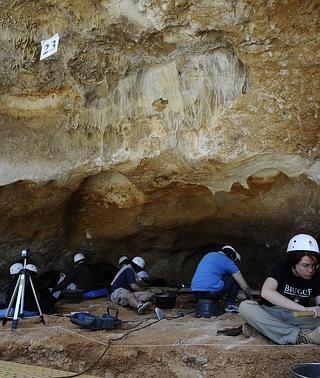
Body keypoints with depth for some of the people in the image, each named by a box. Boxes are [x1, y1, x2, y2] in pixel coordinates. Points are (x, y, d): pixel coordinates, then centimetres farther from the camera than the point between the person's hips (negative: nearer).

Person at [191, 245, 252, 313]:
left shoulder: (208, 255, 25)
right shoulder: (228, 261, 6)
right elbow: (245, 286, 8)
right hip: (212, 291, -6)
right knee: (235, 277, 14)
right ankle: (230, 304, 12)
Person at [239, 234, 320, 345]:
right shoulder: (281, 269, -15)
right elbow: (266, 292, -33)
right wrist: (304, 309, -39)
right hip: (272, 314, -2)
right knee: (245, 306, -32)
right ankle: (299, 336, -33)